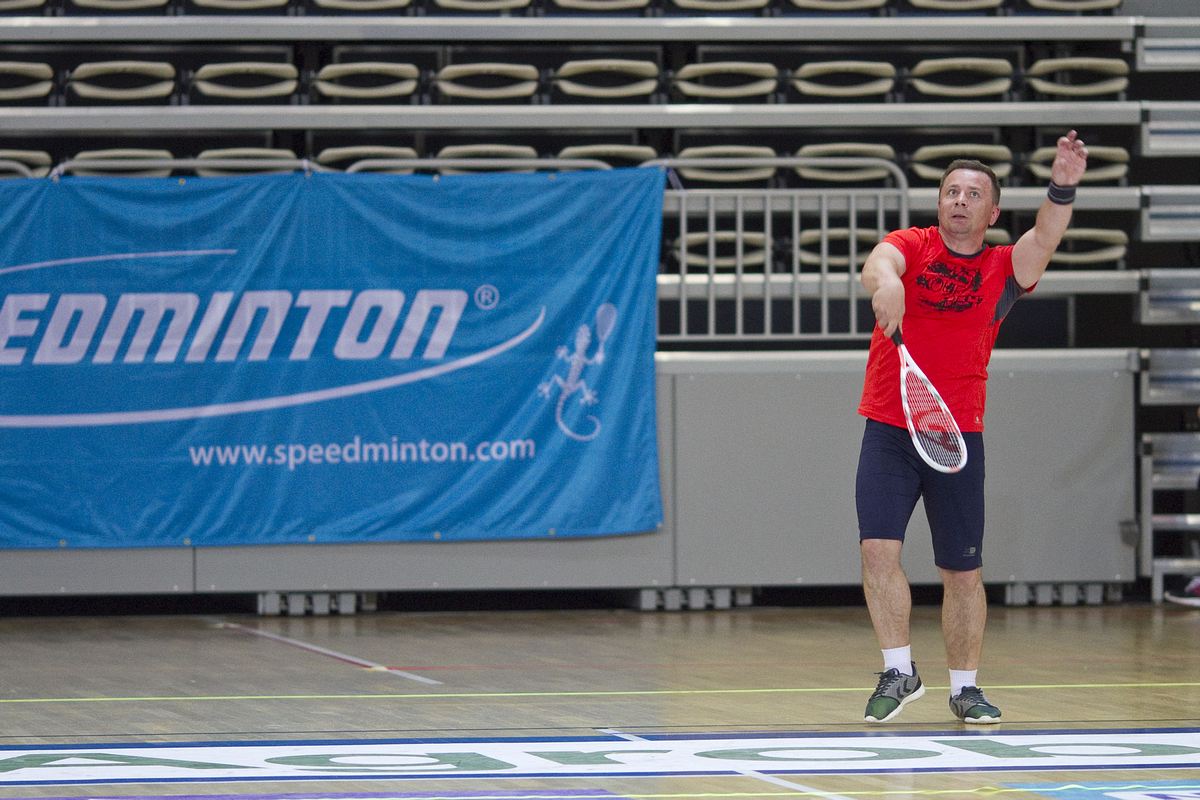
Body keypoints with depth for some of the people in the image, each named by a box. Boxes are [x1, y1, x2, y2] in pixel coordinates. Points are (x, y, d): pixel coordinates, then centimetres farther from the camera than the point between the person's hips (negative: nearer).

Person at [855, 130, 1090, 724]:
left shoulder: (1004, 269, 5)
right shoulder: (911, 246, 3)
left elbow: (1044, 238, -15)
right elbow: (880, 263, -20)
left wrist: (1062, 189, -36)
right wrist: (884, 282, -46)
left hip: (958, 435, 1)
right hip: (889, 429, -1)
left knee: (963, 570, 5)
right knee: (878, 547, -14)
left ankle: (965, 687, 20)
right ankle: (899, 671, -2)